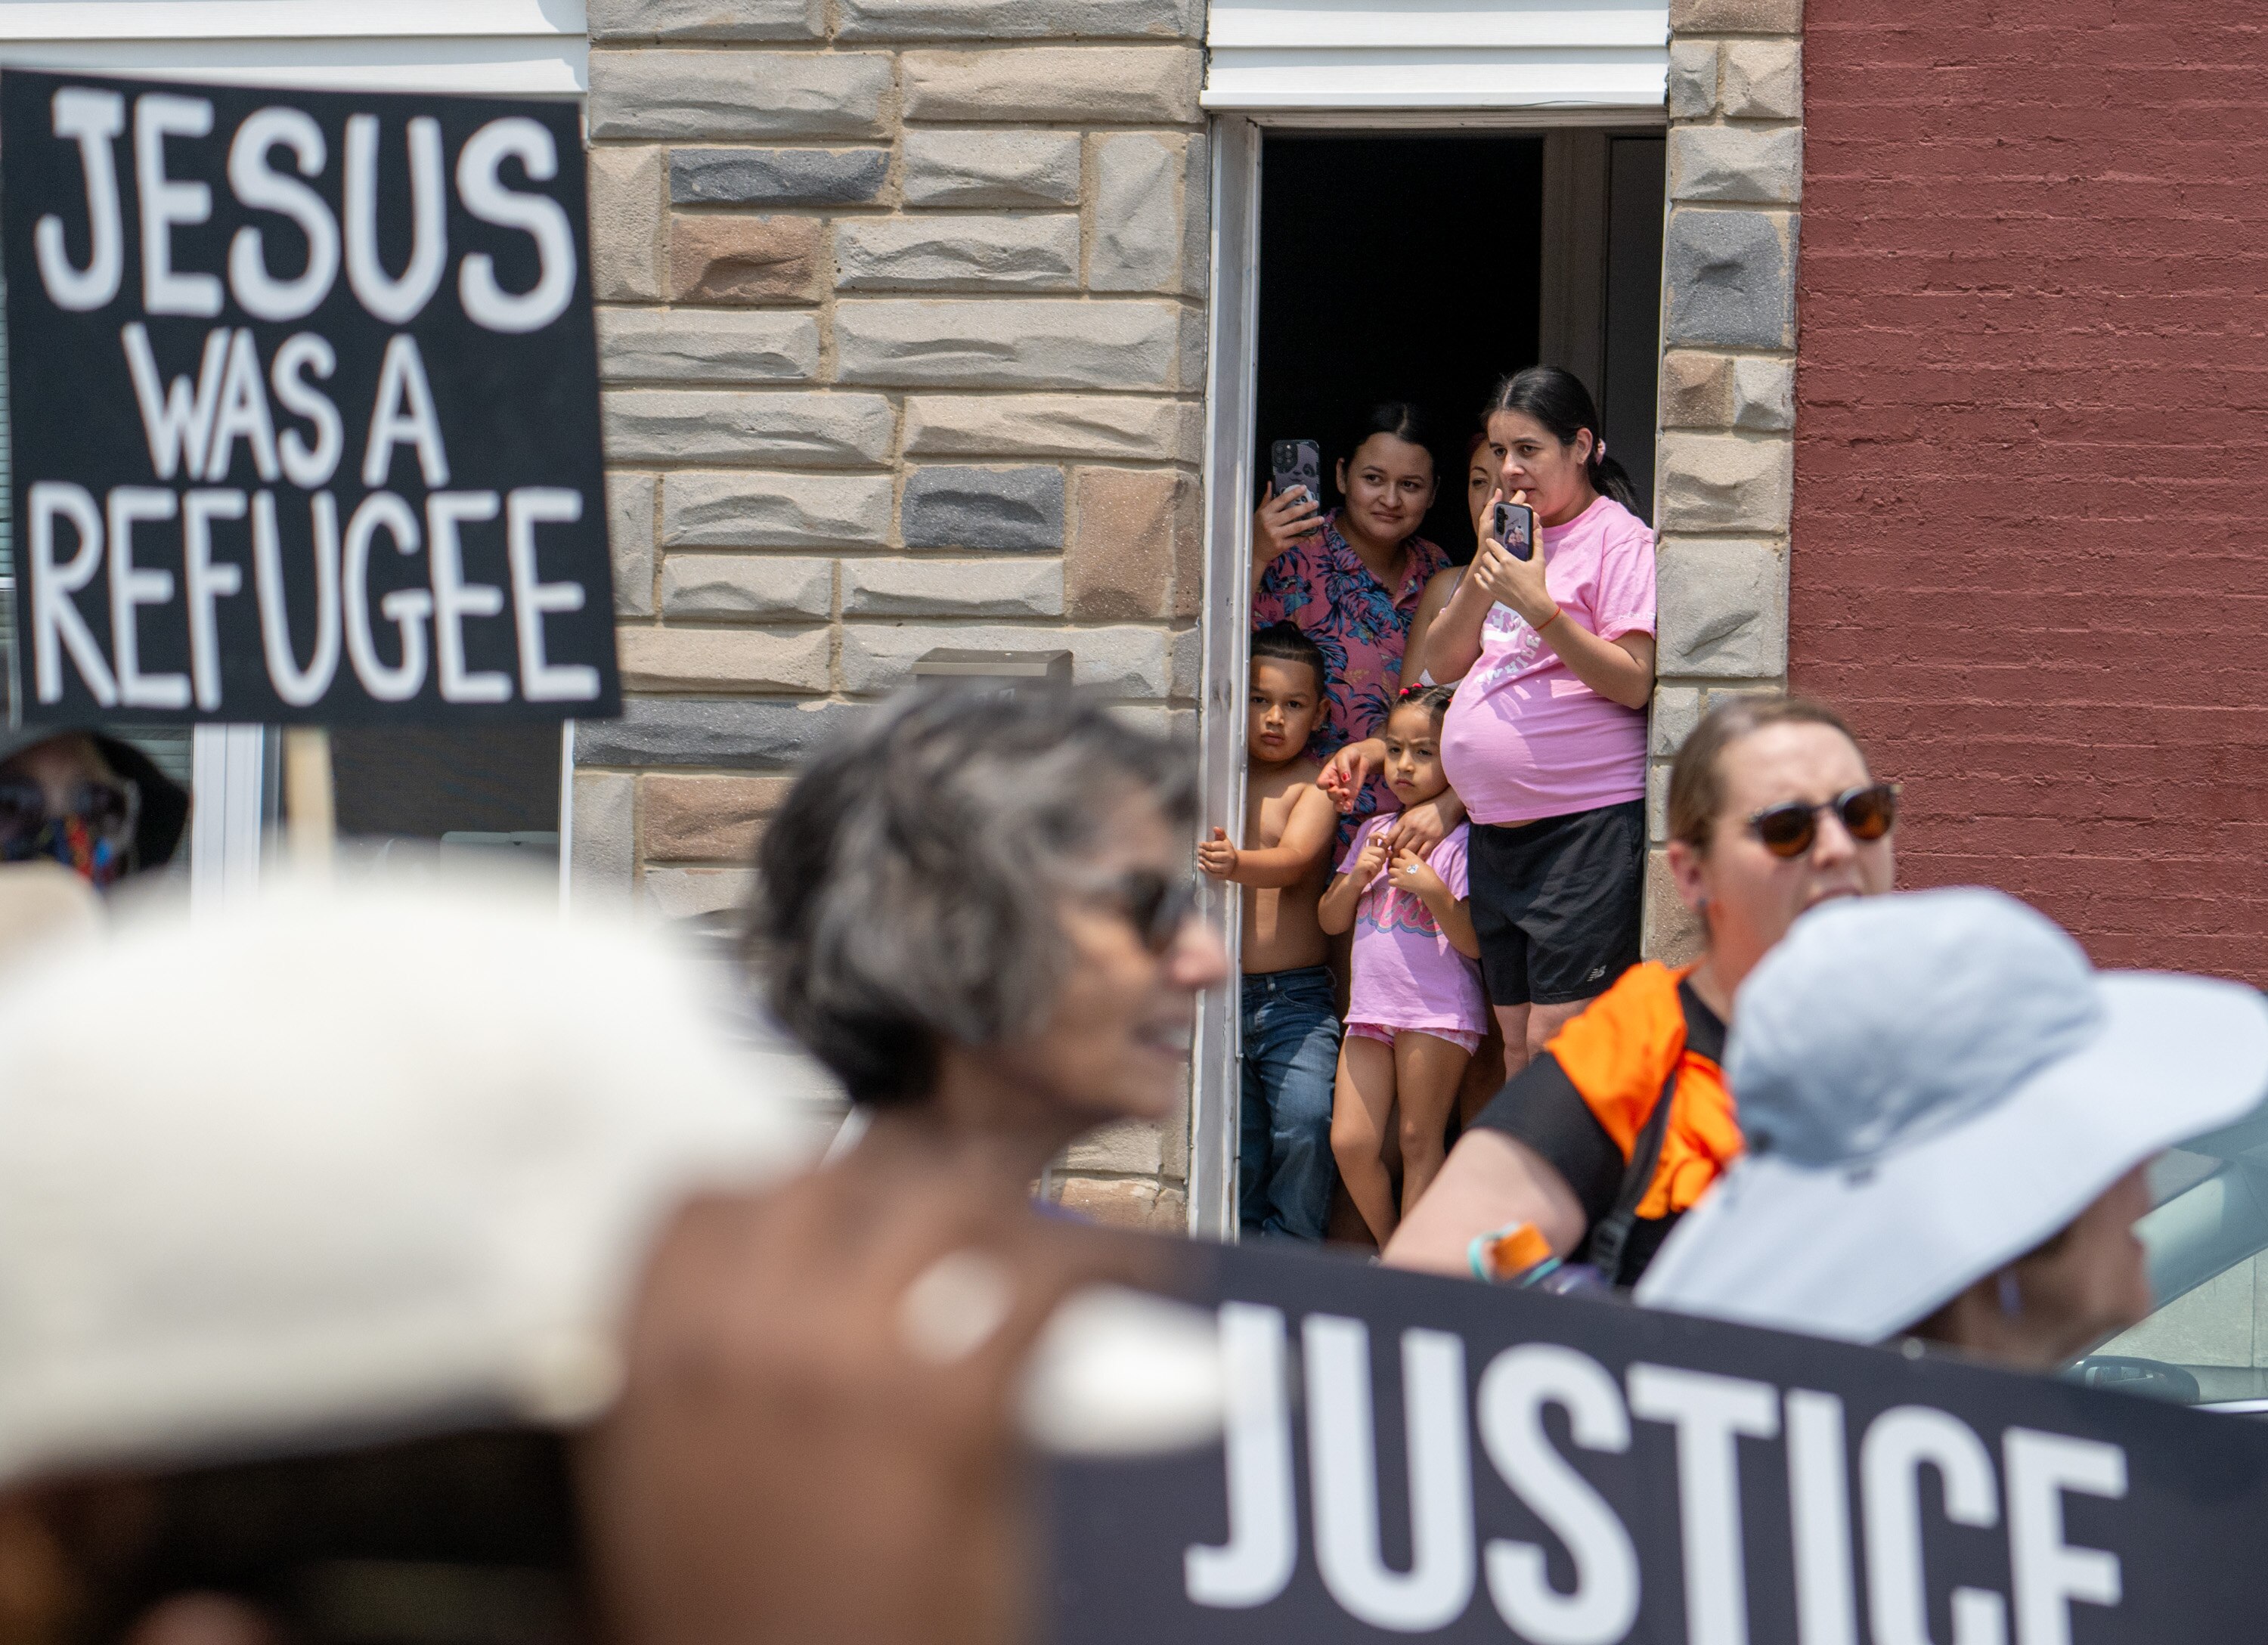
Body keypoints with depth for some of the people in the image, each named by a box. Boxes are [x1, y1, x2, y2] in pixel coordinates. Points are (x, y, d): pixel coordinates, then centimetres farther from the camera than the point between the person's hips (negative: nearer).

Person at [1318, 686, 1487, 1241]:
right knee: (1350, 1143, 1)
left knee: (1418, 1142, -1)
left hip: (1438, 1013, -6)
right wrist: (1358, 877, -2)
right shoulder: (1373, 833, 14)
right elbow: (1331, 920, 15)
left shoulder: (1460, 842, -6)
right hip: (1371, 1008, 6)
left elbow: (1474, 942, -10)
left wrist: (1433, 891, -23)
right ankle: (1388, 1248, 19)